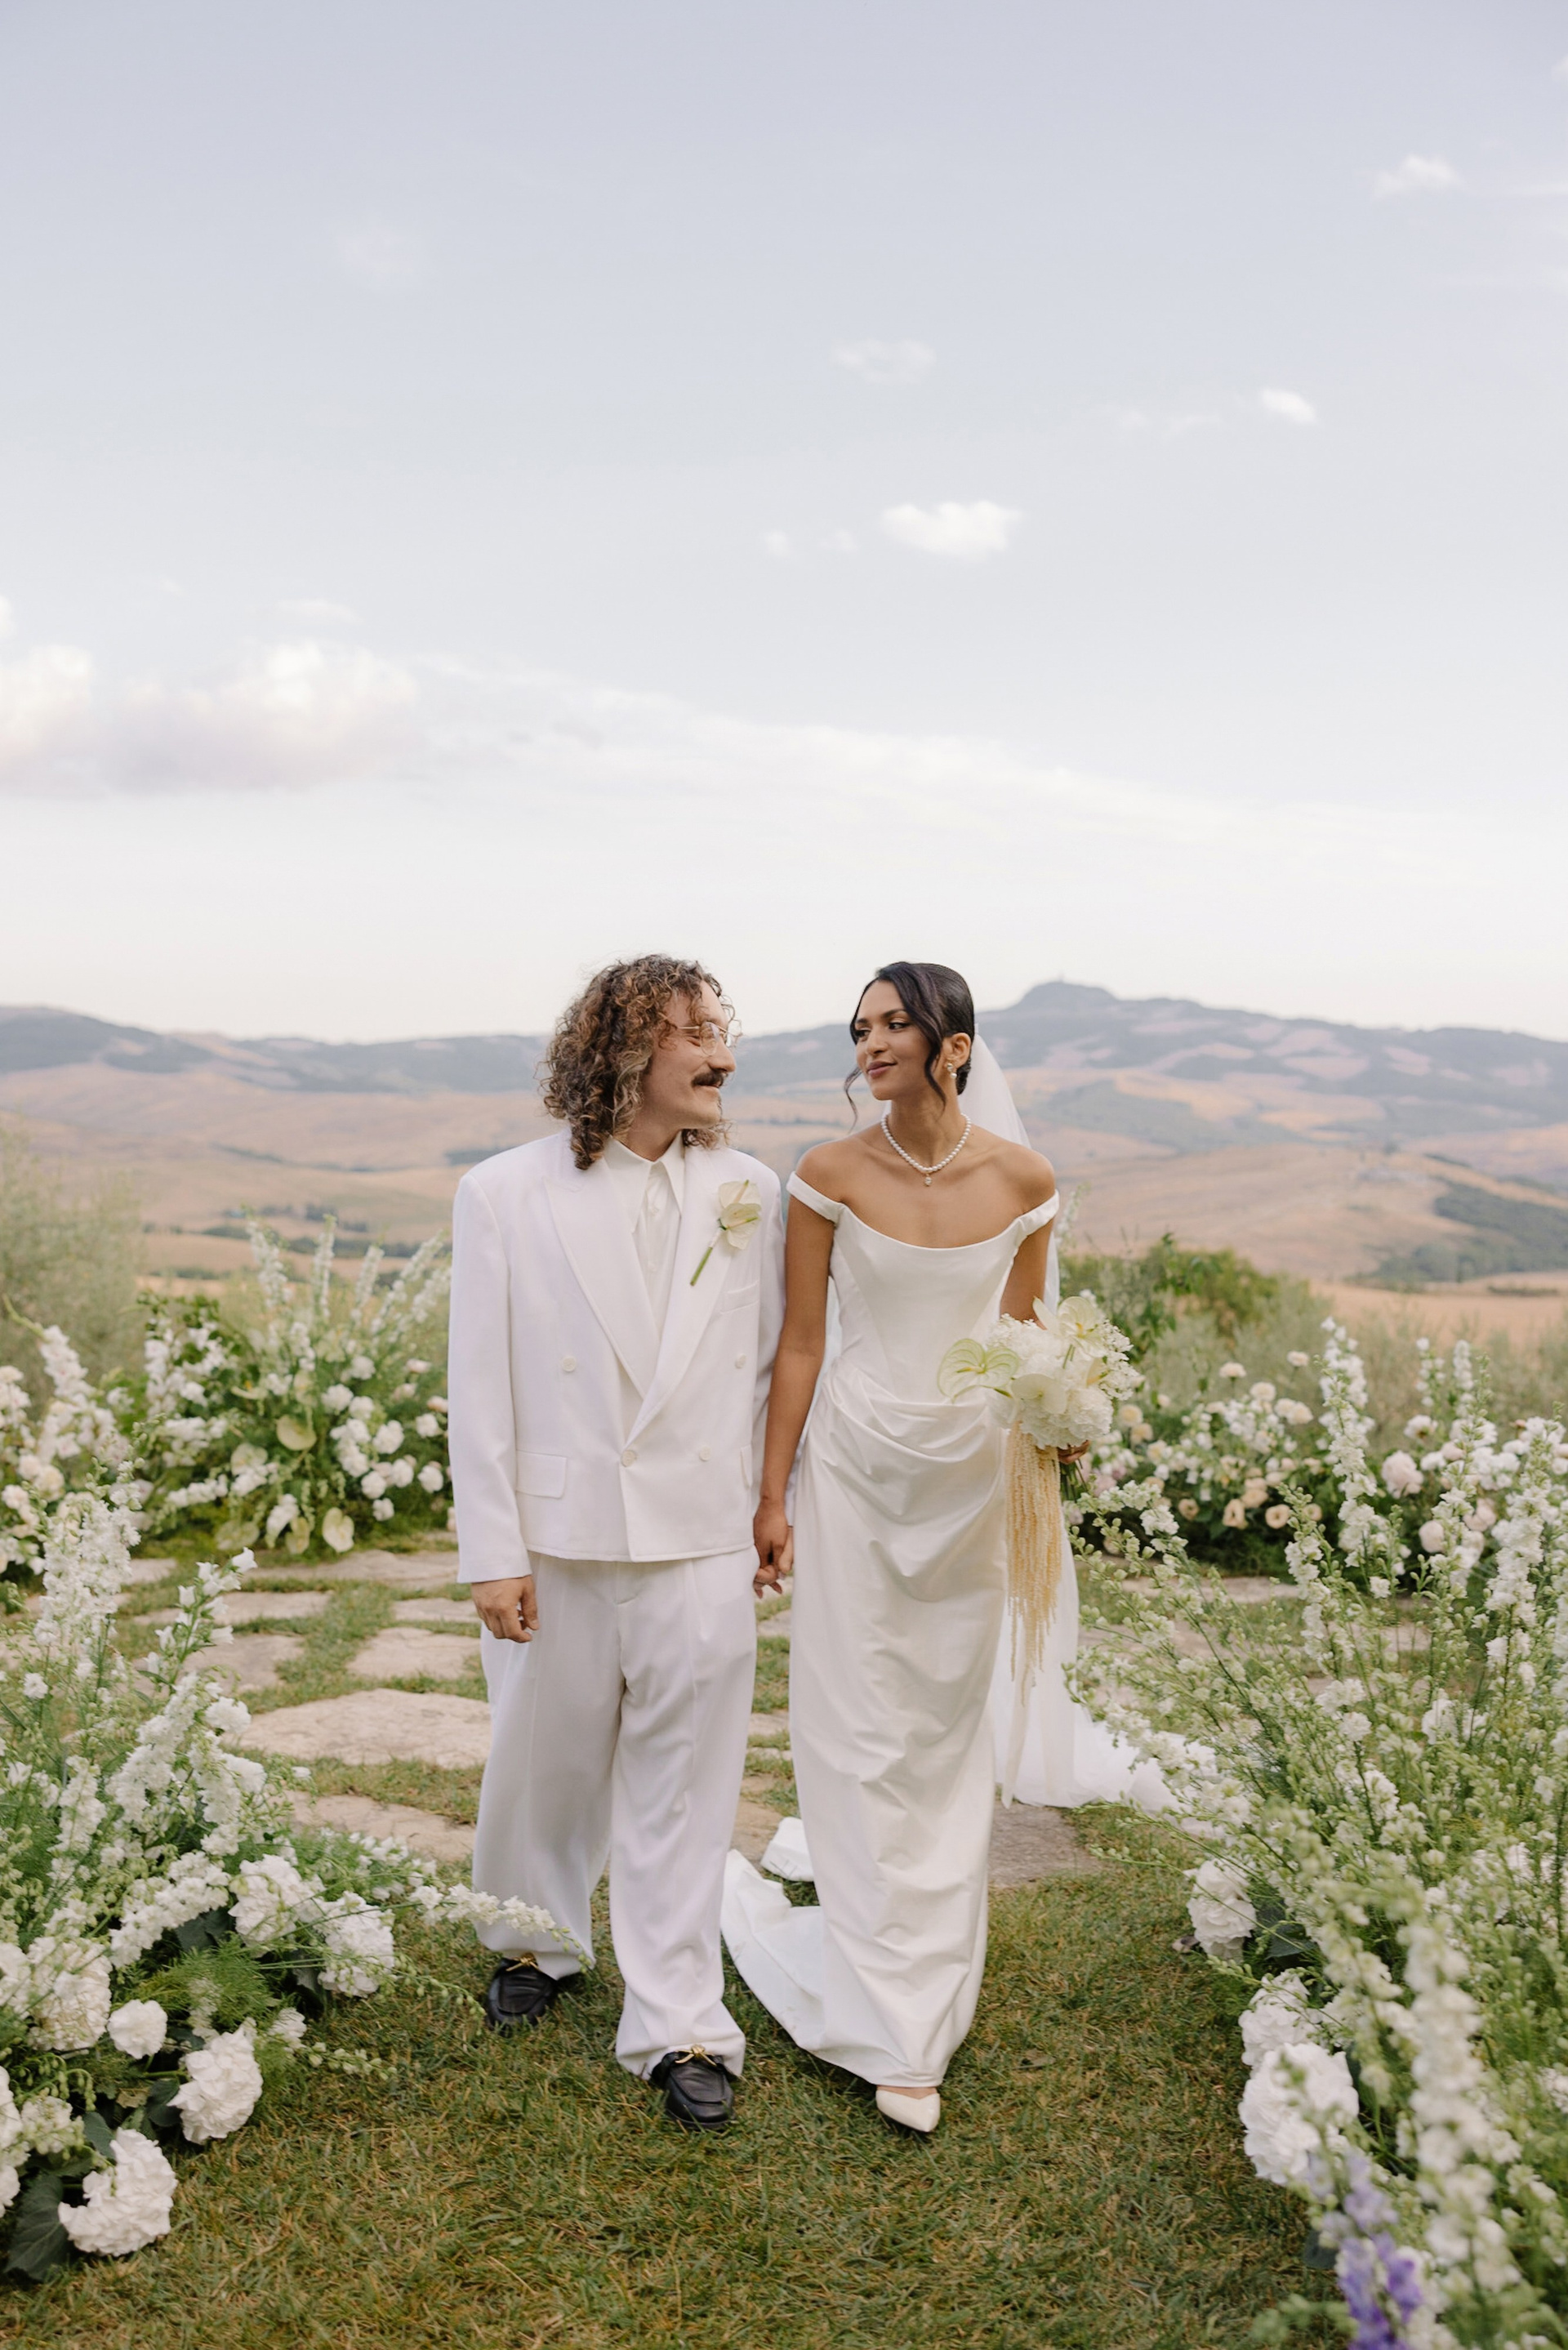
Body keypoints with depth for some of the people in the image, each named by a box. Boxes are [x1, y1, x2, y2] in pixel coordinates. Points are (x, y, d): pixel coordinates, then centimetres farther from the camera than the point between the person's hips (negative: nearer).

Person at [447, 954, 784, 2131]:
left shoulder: (751, 1192, 1)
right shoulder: (505, 1194, -4)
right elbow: (482, 1387, -4)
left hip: (704, 1544, 1)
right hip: (558, 1539, 0)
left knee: (682, 1791, 8)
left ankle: (680, 2026, 23)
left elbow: (767, 1364, 6)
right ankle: (535, 1940, 45)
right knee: (545, 1763, 17)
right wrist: (492, 1554, -6)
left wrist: (771, 1509, 3)